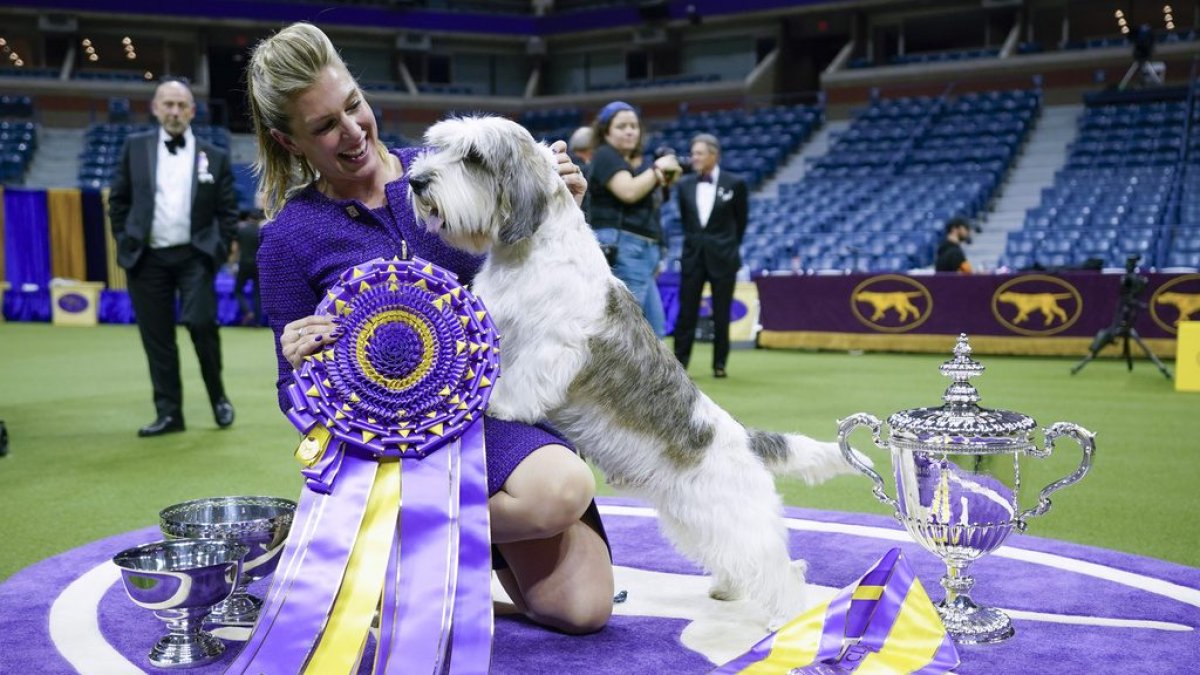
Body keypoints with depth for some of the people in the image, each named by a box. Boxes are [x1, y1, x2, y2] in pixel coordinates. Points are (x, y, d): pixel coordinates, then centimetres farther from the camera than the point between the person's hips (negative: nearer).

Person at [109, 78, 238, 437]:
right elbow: (118, 200, 11)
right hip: (147, 257, 2)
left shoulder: (214, 156, 4)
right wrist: (125, 241, 4)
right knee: (157, 338, 3)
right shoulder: (135, 147, 7)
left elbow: (228, 210, 8)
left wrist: (220, 248, -2)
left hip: (194, 256, -1)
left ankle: (218, 396, 9)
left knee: (201, 323, -14)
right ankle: (168, 412, 12)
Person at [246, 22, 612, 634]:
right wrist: (302, 366, -23)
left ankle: (491, 522, 19)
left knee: (584, 609, -10)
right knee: (562, 490, -32)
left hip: (504, 391, 3)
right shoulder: (289, 239, -5)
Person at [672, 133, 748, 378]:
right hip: (693, 255, 2)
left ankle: (720, 364, 13)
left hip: (722, 257, -2)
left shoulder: (735, 184, -5)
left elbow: (741, 220, 6)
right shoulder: (684, 184, 3)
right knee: (686, 312, 1)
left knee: (721, 314, 3)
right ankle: (679, 363, 5)